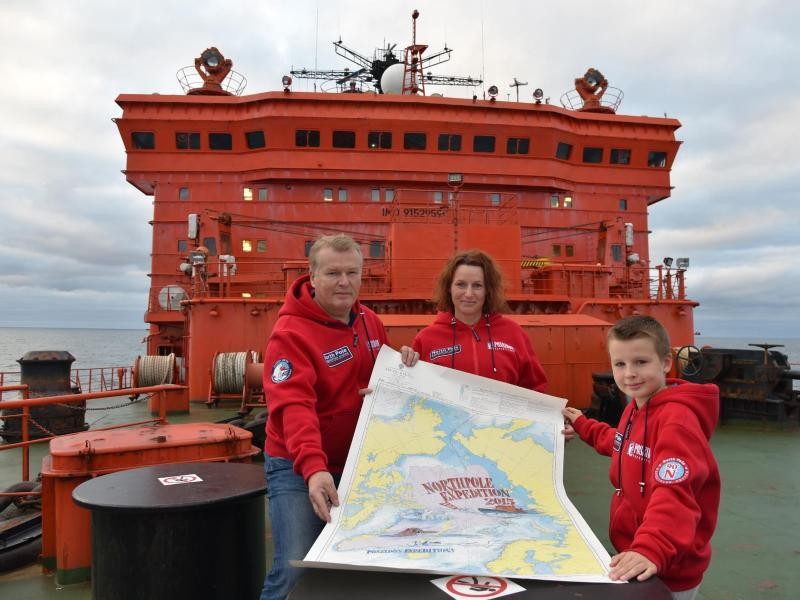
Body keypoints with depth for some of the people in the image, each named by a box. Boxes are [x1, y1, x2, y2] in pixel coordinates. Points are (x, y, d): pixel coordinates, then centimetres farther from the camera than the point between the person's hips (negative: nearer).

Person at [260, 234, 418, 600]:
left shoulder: (370, 322, 3)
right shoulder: (291, 333, -20)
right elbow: (293, 407, -31)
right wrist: (313, 468, -44)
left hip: (360, 465, 7)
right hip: (299, 469, -6)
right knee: (295, 567, -6)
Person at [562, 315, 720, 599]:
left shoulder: (677, 419, -24)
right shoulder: (634, 408, 4)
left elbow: (673, 495, -36)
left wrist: (652, 551, -47)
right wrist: (582, 426, 28)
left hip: (668, 570, -9)